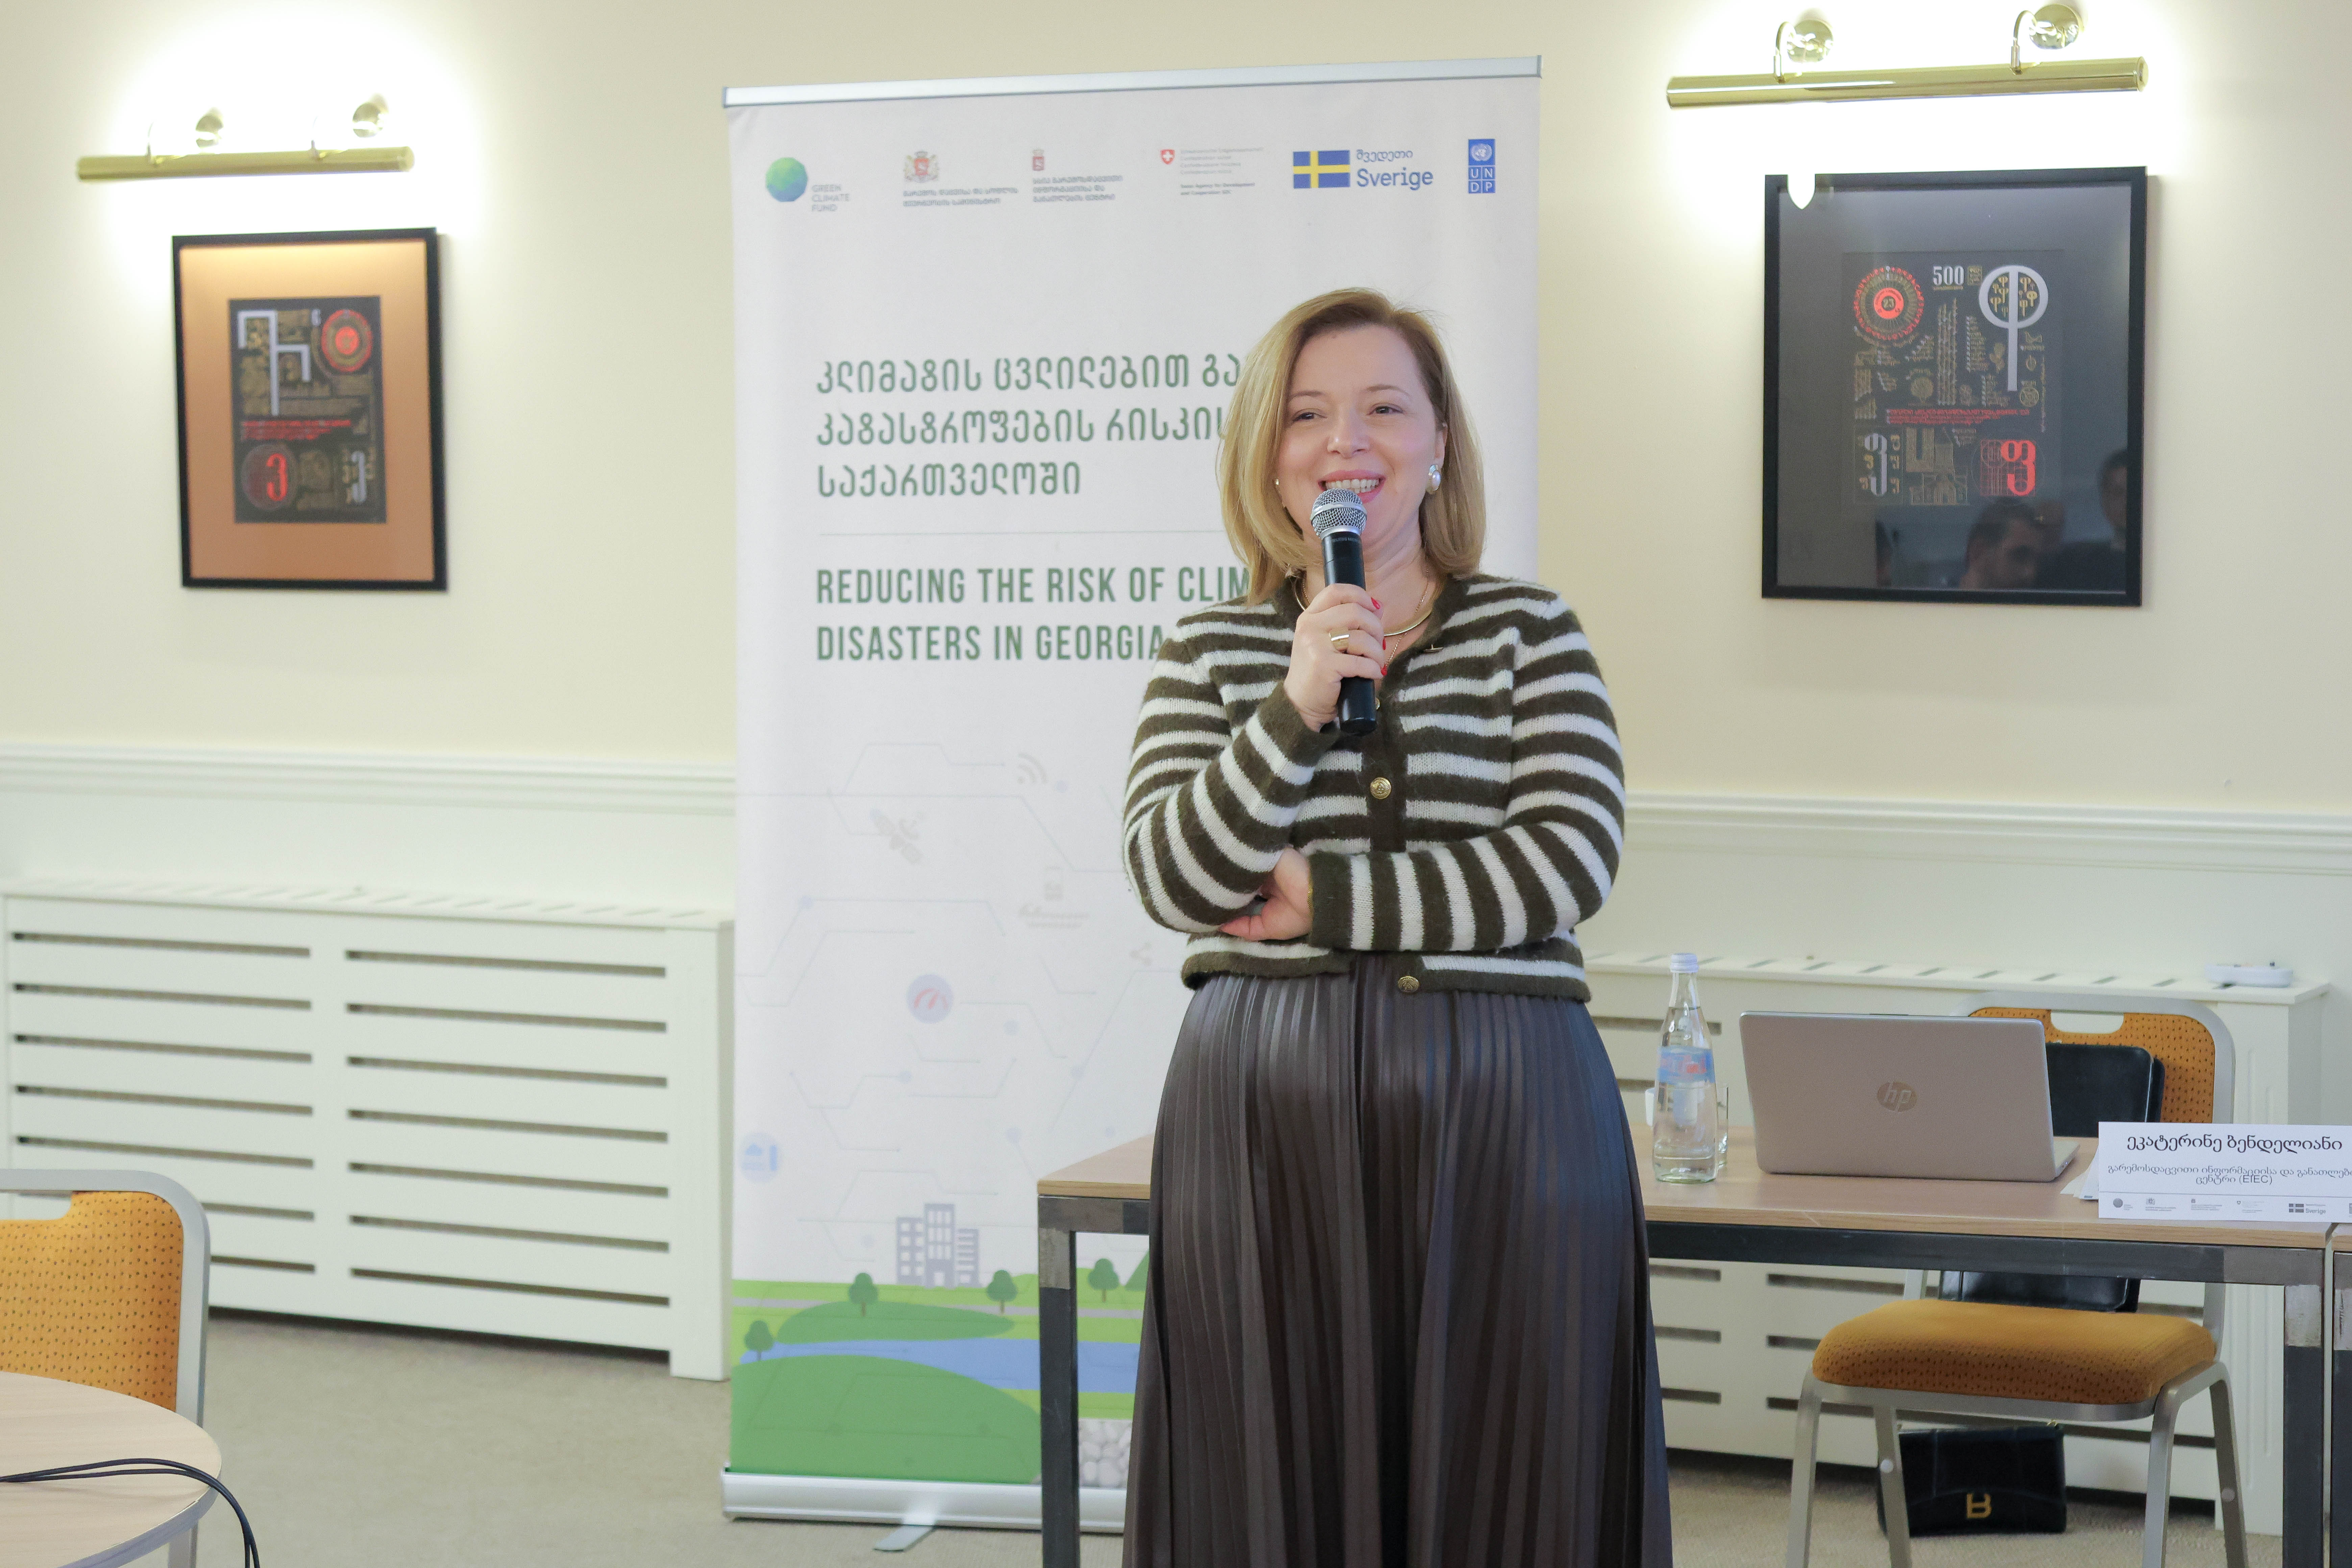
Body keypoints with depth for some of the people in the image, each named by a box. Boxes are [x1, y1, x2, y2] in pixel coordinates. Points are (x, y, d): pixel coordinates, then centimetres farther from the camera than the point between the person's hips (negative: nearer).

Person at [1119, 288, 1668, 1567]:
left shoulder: (1527, 630, 6)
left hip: (1499, 1115, -1)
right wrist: (1296, 710, -15)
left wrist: (1323, 897, -7)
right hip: (1268, 1115, 1)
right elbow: (1172, 879, -3)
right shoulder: (1211, 649, 10)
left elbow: (1569, 861, -7)